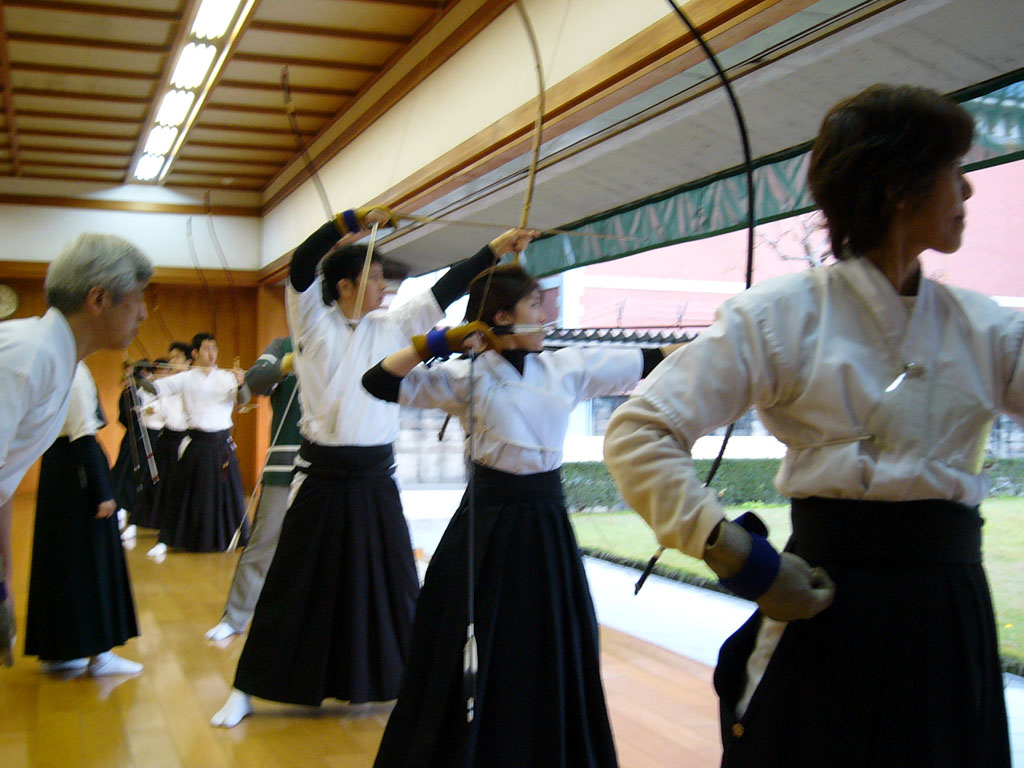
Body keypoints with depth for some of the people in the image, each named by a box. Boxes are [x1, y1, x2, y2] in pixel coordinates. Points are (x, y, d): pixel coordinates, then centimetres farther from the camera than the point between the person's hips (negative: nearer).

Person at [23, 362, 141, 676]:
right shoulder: (75, 370, -16)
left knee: (58, 556, 14)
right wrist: (102, 492, -18)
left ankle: (57, 651, 22)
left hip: (53, 462, 9)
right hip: (77, 464, -8)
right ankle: (99, 653, 6)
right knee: (91, 557, -1)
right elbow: (83, 435, -20)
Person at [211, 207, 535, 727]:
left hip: (375, 479, 3)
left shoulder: (390, 327, 5)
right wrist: (354, 221, -26)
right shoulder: (312, 321, -3)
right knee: (294, 586, 3)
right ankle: (245, 692, 16)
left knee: (394, 582, 11)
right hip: (322, 478, -3)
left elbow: (444, 292, 4)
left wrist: (494, 251, -1)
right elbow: (302, 267, -18)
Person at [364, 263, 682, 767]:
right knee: (473, 665, 4)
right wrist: (436, 343, -15)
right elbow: (380, 383, -9)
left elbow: (649, 362, 6)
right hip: (487, 525, -4)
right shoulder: (466, 376, -5)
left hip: (545, 526, 4)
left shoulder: (570, 367, 5)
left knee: (550, 658, 11)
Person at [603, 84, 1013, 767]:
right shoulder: (786, 317, -7)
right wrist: (738, 555, -16)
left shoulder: (983, 329, 7)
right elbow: (637, 434, -11)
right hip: (830, 613, -5)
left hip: (952, 616, 5)